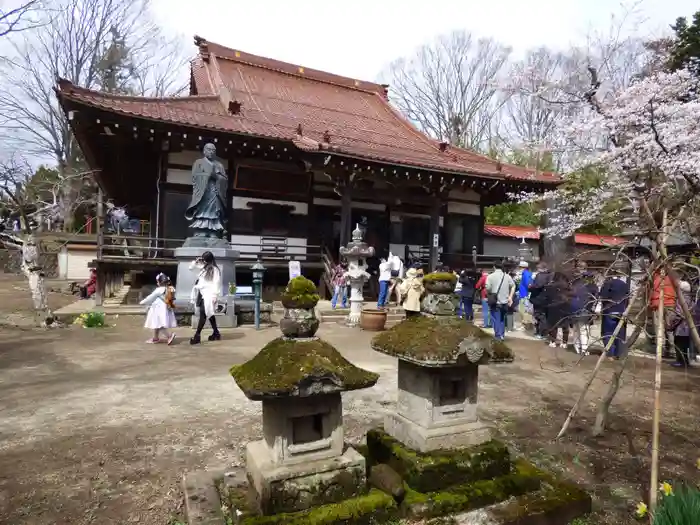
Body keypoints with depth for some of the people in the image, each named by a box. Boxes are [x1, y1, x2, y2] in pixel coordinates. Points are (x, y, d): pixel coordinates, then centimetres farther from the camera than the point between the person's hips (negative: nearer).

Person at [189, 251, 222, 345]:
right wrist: (196, 262, 4)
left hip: (208, 295, -8)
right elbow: (191, 267, 23)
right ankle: (216, 333, 22)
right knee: (209, 314, 13)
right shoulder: (202, 268, 13)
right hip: (201, 294, 8)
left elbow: (216, 283, -15)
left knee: (203, 314, -10)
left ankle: (197, 336, -10)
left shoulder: (215, 270, -10)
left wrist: (215, 296, -19)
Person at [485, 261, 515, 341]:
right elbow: (513, 286, 4)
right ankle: (502, 335, 21)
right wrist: (510, 297, 5)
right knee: (502, 319, 18)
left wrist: (488, 296, 3)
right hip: (504, 301, 4)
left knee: (496, 319, 3)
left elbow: (487, 288, -16)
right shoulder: (507, 276, 5)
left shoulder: (490, 276, -9)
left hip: (495, 302, -4)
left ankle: (498, 336, 3)